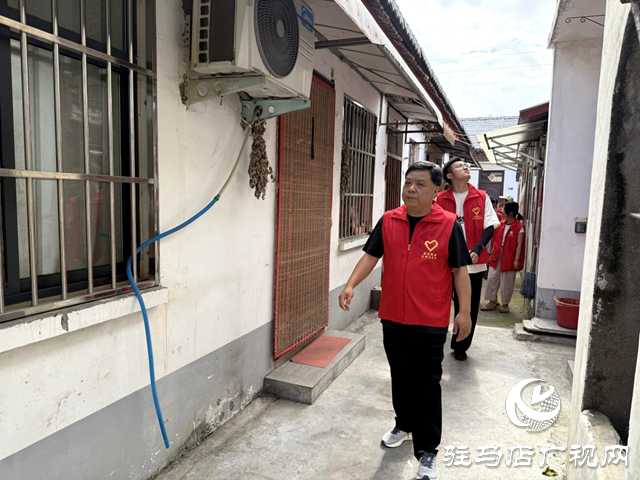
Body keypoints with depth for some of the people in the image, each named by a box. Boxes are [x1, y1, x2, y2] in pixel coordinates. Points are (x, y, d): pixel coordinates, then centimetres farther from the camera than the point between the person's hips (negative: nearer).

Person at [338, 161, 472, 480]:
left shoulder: (449, 225, -8)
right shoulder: (388, 221, 0)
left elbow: (460, 270, -5)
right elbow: (371, 256, -1)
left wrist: (464, 312, -8)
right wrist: (351, 285, -15)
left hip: (430, 322, -3)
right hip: (392, 317, 4)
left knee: (427, 384, 5)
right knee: (400, 376, 20)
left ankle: (427, 451, 20)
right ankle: (404, 425, 43)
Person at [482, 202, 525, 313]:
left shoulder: (519, 227, -9)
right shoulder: (500, 225, 8)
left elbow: (519, 245, -11)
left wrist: (517, 259, -15)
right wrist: (492, 253, 12)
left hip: (509, 259, -6)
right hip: (497, 257, 6)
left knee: (507, 282, 4)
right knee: (492, 279, 7)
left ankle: (505, 304, 18)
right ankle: (492, 302, 18)